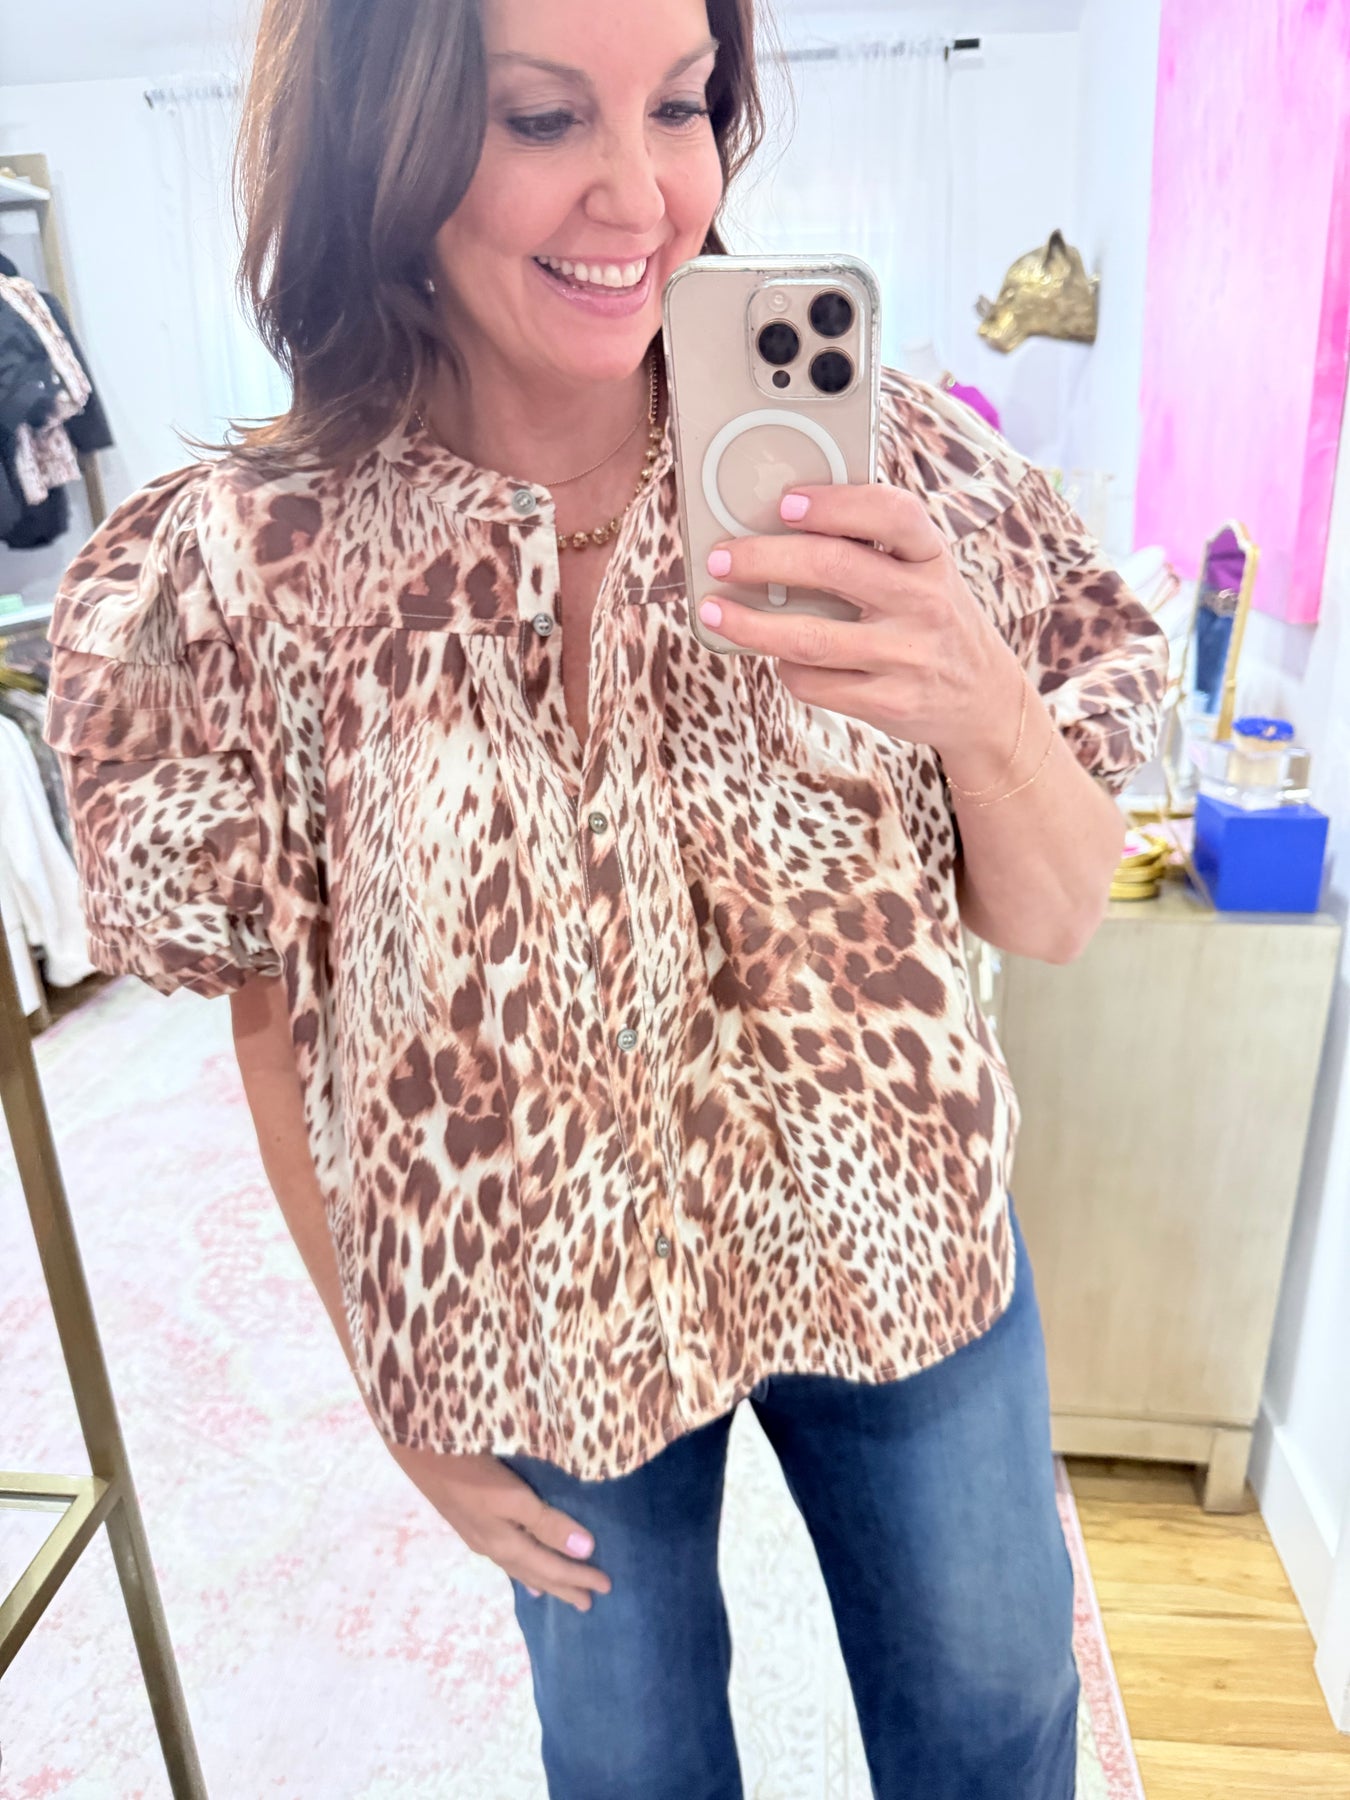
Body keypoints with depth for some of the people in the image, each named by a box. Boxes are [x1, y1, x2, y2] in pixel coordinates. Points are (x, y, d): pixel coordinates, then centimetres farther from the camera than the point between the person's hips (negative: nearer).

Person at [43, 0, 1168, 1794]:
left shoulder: (873, 457, -14)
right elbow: (280, 1030, -7)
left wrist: (982, 709, -30)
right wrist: (401, 1395, 2)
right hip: (546, 1314, 0)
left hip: (911, 1256, 2)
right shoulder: (243, 580, -18)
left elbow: (1052, 919, -9)